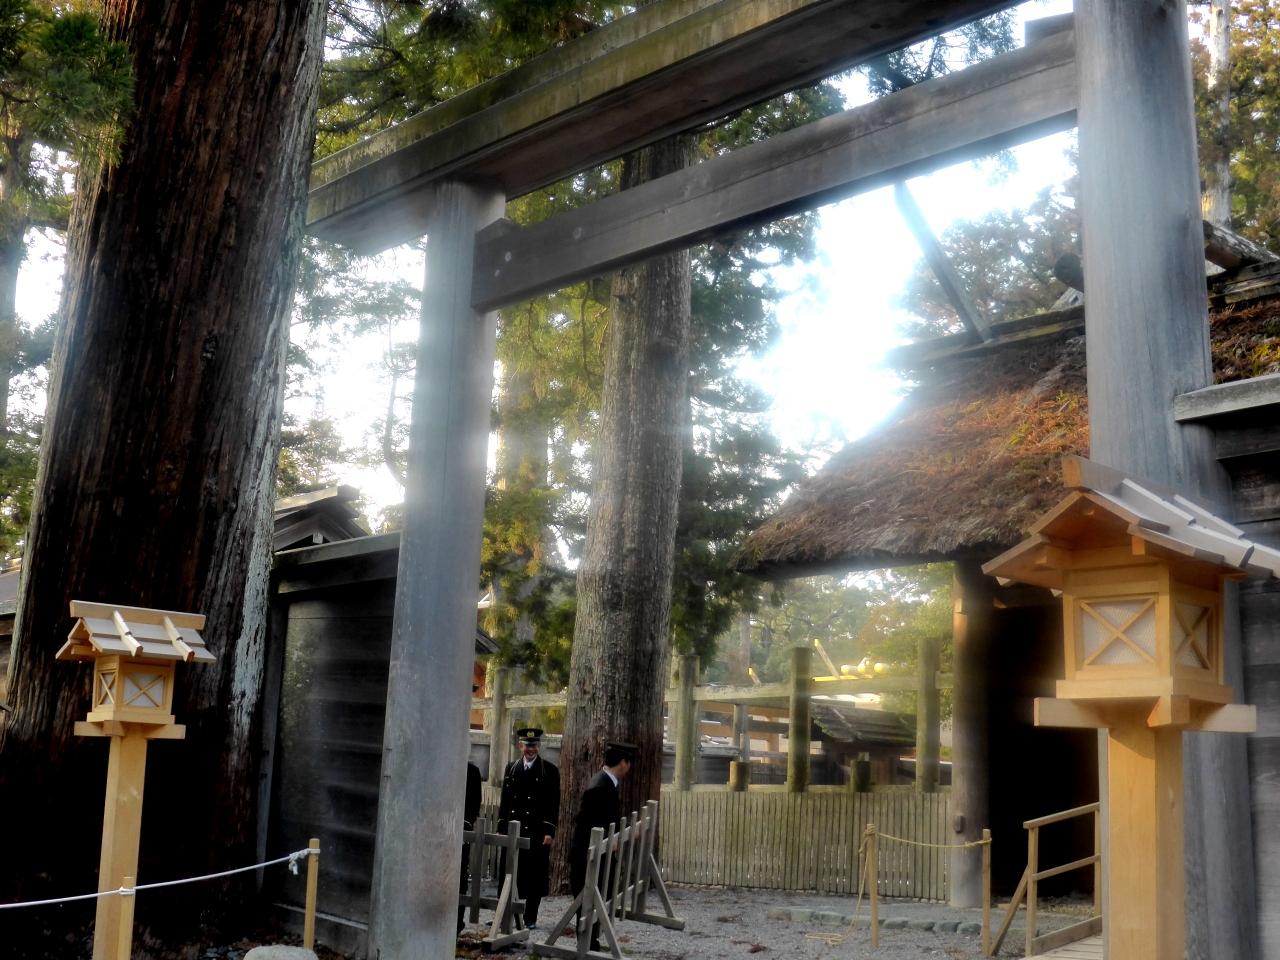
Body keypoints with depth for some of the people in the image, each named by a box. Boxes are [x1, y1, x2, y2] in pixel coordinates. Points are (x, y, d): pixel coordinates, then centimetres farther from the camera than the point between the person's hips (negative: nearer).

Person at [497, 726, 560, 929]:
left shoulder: (550, 770, 1)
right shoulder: (511, 768, 12)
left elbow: (553, 804, -2)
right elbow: (505, 800, 13)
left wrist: (549, 832, -9)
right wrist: (501, 828, 7)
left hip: (537, 832, -3)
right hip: (513, 830, 3)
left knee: (535, 875, 1)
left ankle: (530, 918, 9)